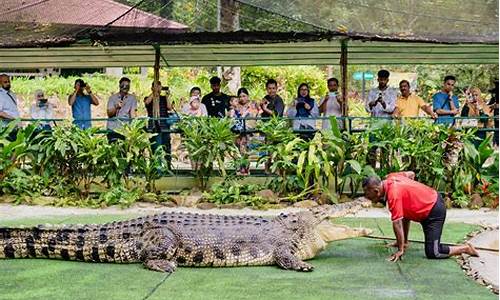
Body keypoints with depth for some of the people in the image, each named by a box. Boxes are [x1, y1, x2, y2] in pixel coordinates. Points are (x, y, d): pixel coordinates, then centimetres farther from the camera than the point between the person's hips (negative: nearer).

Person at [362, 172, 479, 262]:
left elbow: (397, 223, -26)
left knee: (432, 253, -12)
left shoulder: (393, 194, -28)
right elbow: (411, 174, 17)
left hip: (434, 211, -10)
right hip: (432, 199, 10)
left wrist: (400, 250, -19)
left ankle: (465, 248, 3)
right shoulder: (391, 177, -2)